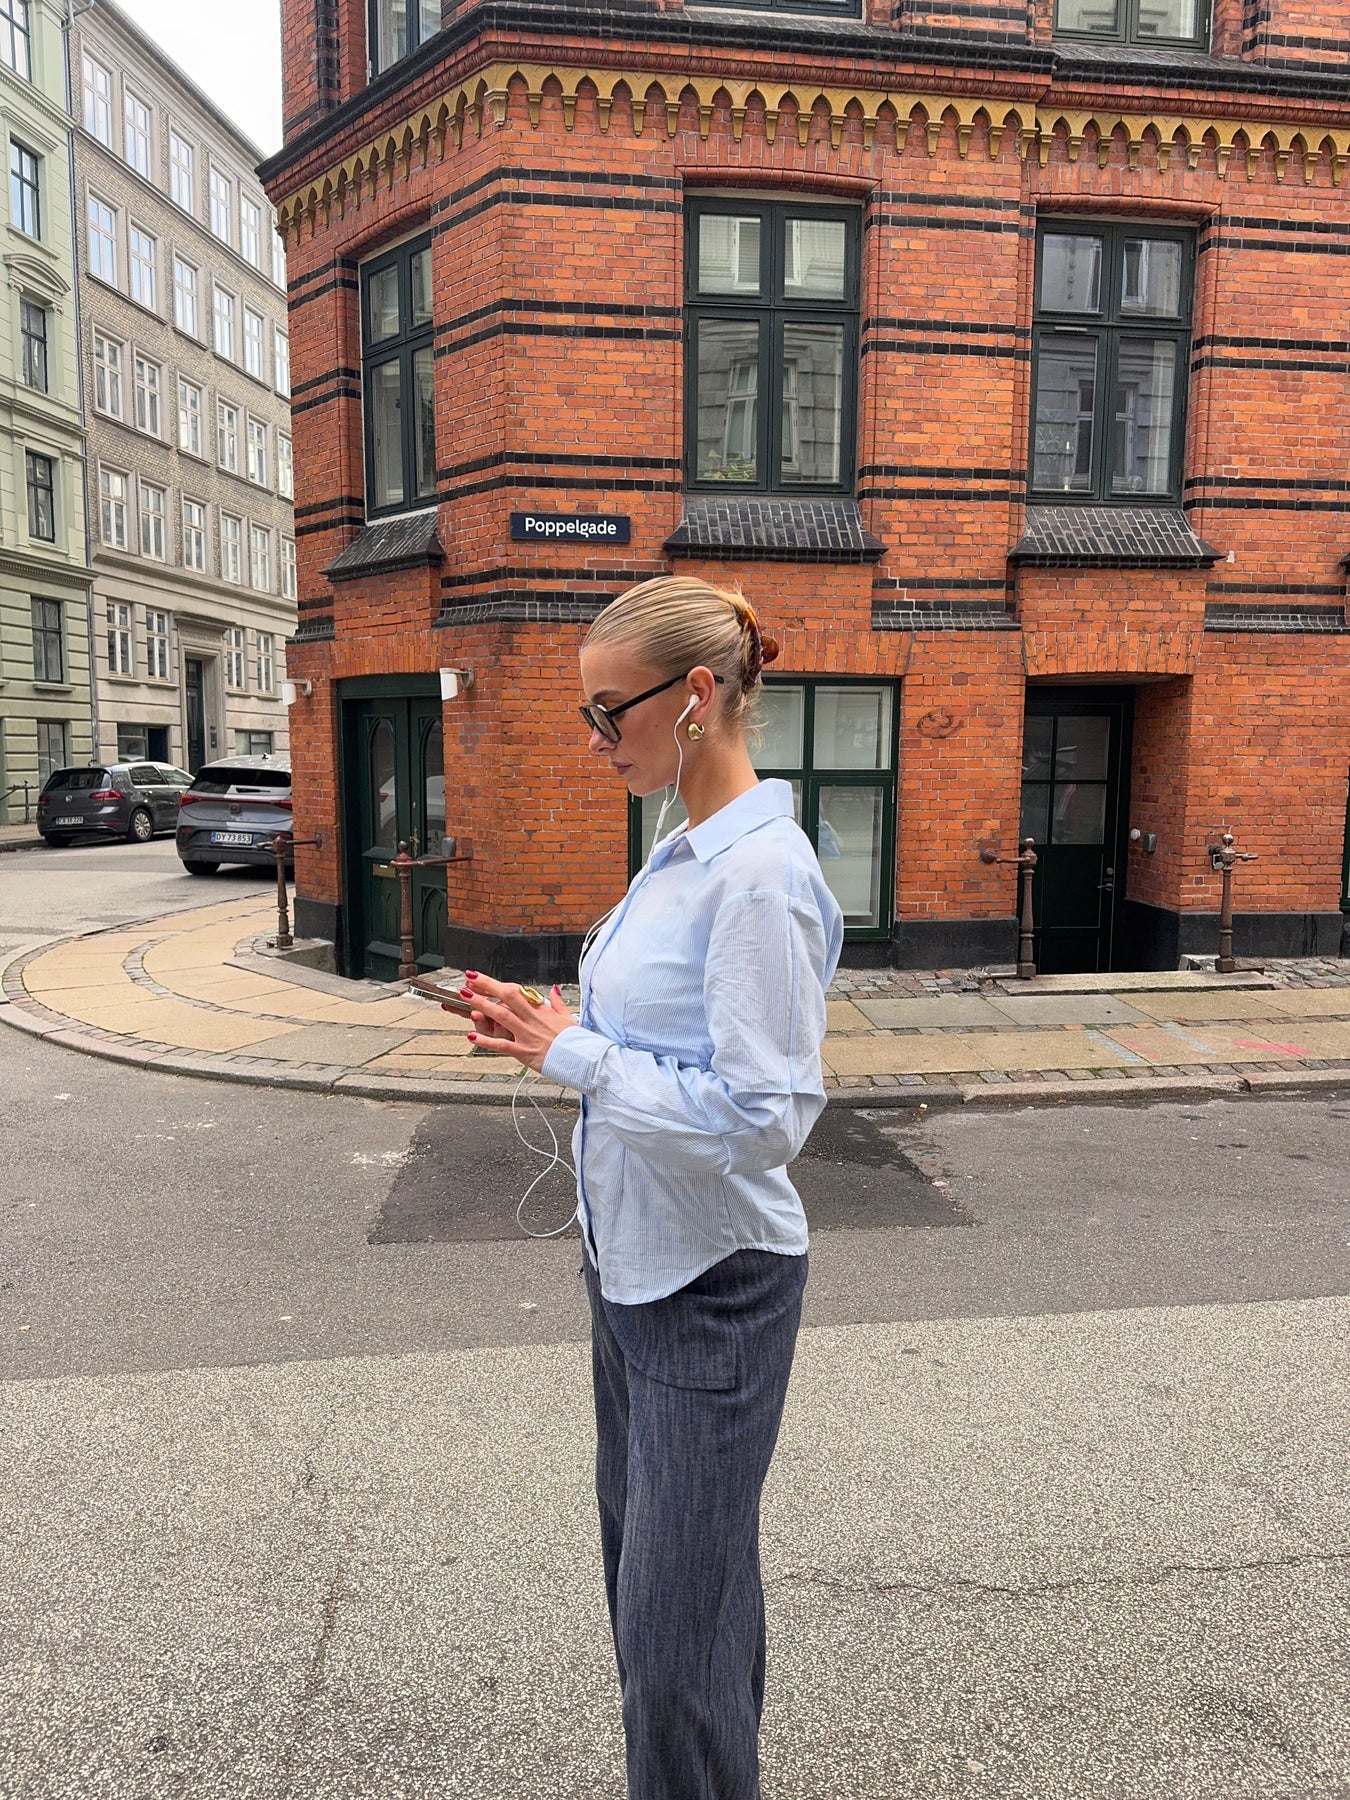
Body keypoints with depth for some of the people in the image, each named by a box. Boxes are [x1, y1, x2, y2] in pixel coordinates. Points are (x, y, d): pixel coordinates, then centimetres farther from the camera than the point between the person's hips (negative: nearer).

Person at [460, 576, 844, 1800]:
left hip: (710, 1285, -9)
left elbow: (761, 1115, -25)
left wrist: (575, 1055, -19)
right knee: (646, 1566, 25)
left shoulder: (760, 876, -23)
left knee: (677, 1619, 6)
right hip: (635, 1262, 10)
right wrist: (552, 1035, 0)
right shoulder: (682, 853, 6)